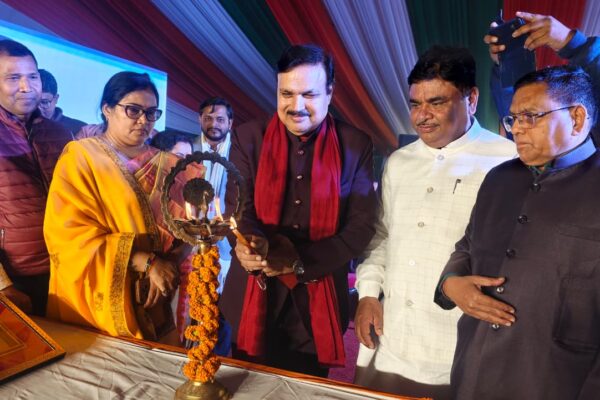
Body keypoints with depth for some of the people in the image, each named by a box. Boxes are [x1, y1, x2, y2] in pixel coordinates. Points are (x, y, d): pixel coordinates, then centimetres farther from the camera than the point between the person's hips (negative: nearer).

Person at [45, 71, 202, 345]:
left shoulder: (165, 166, 7)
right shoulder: (80, 157, -5)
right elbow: (70, 237, -14)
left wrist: (164, 268, -15)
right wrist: (145, 262, -19)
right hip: (97, 305, -3)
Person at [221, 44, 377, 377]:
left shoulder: (355, 146, -3)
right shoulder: (248, 137, -1)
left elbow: (362, 226, -7)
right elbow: (237, 207, -8)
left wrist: (300, 262, -19)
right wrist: (251, 243, -31)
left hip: (318, 302, 0)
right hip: (254, 297, 1)